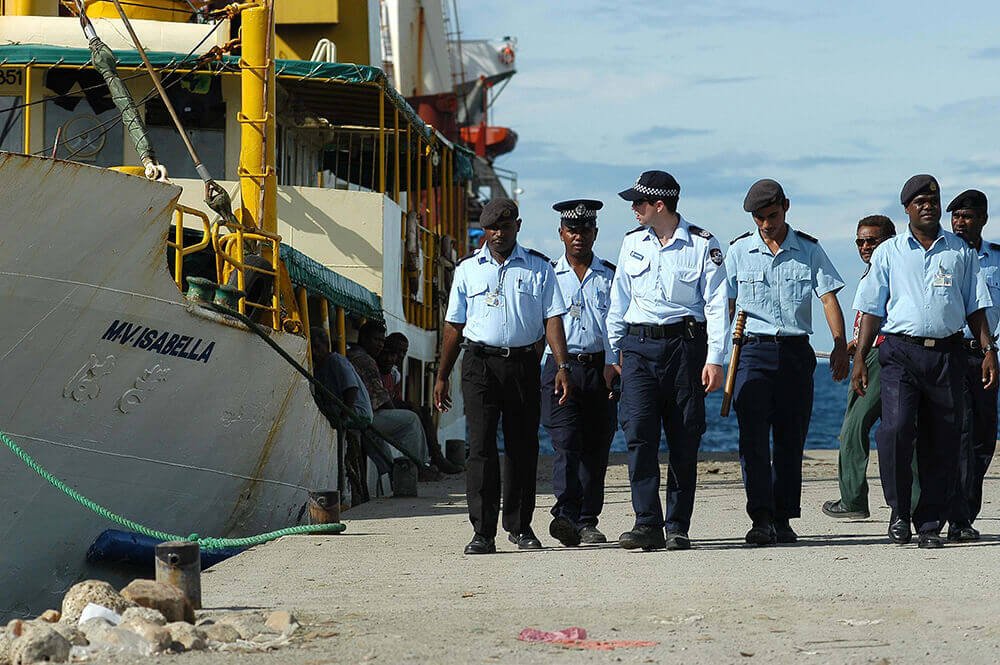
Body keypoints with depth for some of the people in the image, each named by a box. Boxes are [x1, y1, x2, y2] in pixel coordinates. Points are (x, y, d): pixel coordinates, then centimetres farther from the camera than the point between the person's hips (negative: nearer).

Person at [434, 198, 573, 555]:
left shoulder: (538, 268, 6)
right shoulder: (468, 269, 9)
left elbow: (552, 319, 1)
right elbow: (454, 325, 12)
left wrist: (562, 366, -10)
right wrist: (442, 376, 10)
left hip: (523, 364, 1)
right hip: (480, 365, -1)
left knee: (522, 446, 7)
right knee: (481, 446, -9)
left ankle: (519, 526, 21)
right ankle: (483, 533, -11)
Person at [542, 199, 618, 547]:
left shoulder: (611, 277, 12)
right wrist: (532, 373, 0)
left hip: (600, 368, 2)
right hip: (560, 365, -2)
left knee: (596, 447, 2)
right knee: (566, 443, -16)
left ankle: (587, 522, 9)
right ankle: (565, 516, -28)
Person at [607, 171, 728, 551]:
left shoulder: (702, 245, -1)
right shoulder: (632, 243, 12)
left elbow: (716, 305, -3)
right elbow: (619, 301, 18)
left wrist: (714, 358, -10)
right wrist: (612, 353, 15)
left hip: (685, 345, -3)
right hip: (639, 347, 3)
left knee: (684, 441, 1)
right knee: (639, 433, -12)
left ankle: (678, 528, 7)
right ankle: (647, 524, -14)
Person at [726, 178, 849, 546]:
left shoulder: (809, 250, 6)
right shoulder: (740, 250, 7)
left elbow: (828, 297, 1)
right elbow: (726, 303, 8)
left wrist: (840, 346, -9)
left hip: (796, 351, 1)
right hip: (753, 350, -1)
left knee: (791, 438, 4)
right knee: (753, 437, -12)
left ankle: (783, 519, 11)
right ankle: (761, 519, -17)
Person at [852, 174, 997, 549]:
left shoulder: (961, 251, 13)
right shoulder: (888, 253, 9)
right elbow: (872, 310, 8)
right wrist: (859, 358, 2)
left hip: (947, 353, 2)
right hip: (900, 352, -2)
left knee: (942, 441, 0)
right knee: (895, 429, -18)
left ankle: (930, 524, 8)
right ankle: (899, 511, -1)